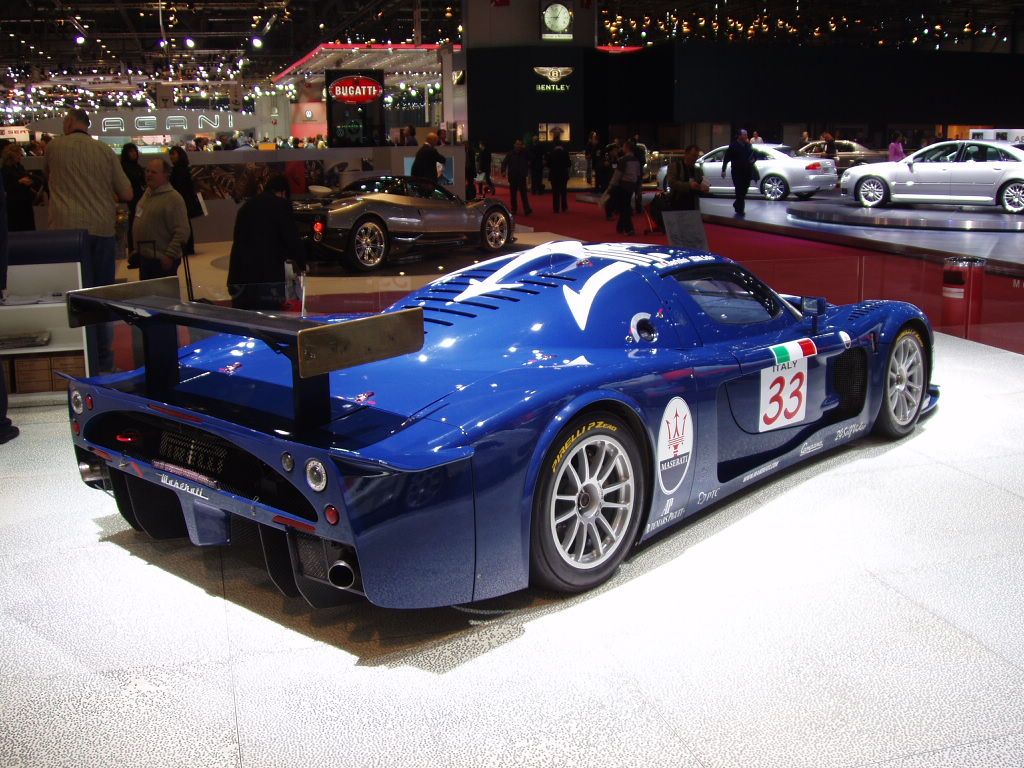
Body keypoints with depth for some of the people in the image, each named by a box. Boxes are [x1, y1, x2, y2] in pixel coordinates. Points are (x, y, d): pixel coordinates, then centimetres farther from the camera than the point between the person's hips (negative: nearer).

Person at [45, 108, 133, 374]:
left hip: (69, 229, -3)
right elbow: (126, 194, 5)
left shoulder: (54, 146, 1)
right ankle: (104, 359, 21)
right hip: (103, 229, 3)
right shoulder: (105, 151, 5)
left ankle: (89, 364, -3)